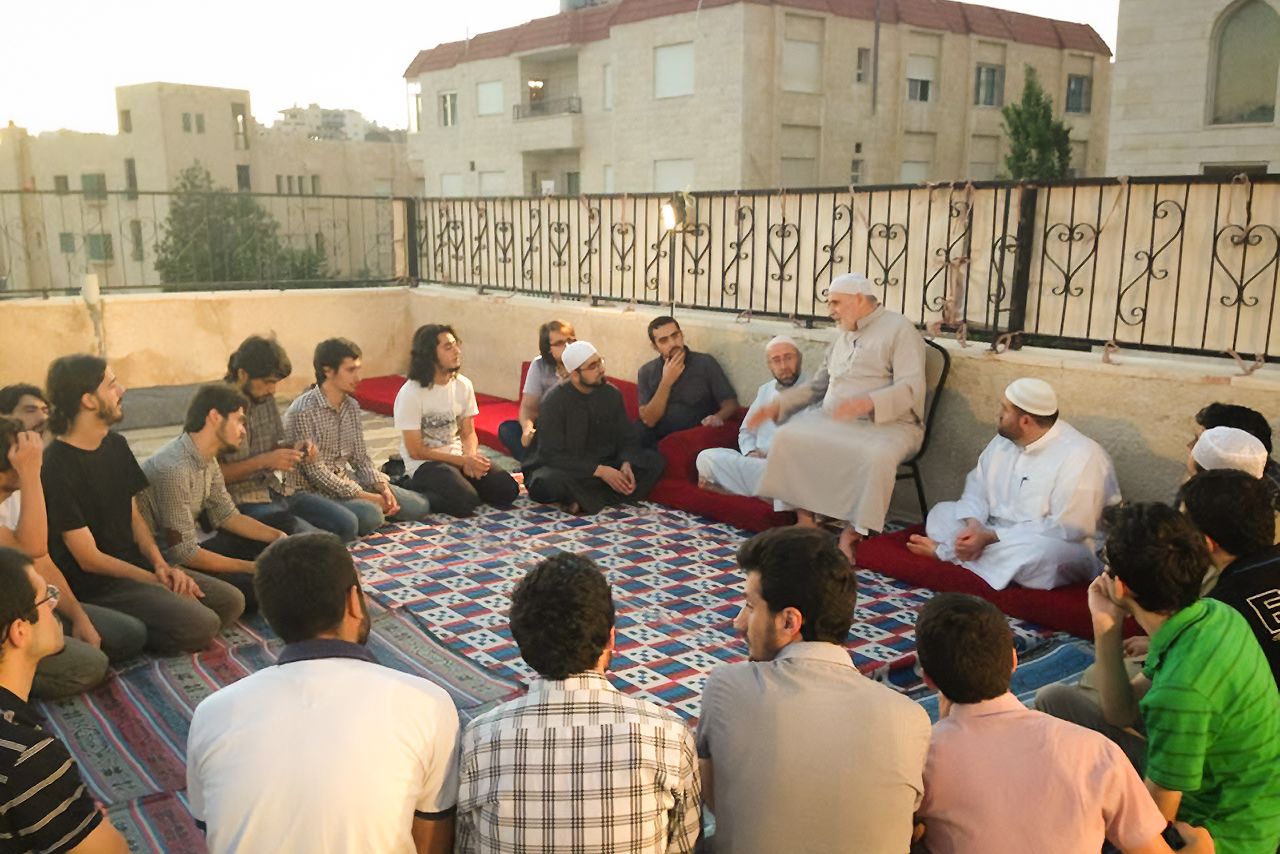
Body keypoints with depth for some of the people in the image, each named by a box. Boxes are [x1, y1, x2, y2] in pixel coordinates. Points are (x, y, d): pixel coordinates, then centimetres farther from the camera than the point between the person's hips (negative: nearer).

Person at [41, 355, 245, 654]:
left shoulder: (116, 445, 7)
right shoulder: (57, 467, -19)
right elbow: (89, 559, -16)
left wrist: (161, 565, -4)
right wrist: (156, 582, -10)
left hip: (137, 566, 8)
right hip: (96, 585, -8)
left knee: (231, 601, -2)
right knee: (201, 625, -24)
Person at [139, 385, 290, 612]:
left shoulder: (207, 458, 2)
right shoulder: (174, 468, -27)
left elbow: (228, 516, 9)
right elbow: (185, 554, -26)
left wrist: (280, 538, -4)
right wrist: (253, 567, -20)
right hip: (171, 561, -10)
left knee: (284, 523, 11)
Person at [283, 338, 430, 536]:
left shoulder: (352, 406, 5)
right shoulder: (303, 410, -19)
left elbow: (361, 458, 9)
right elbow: (315, 471, -21)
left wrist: (382, 488, -9)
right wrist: (363, 496, -21)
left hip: (348, 481, 7)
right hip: (314, 490, -7)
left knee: (418, 506, -3)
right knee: (370, 516, -33)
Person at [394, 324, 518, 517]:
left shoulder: (463, 385, 1)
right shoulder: (410, 393, -16)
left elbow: (468, 433, 7)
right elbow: (415, 451, -14)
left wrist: (470, 456, -17)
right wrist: (463, 461, -18)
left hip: (458, 457, 6)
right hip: (424, 463, -6)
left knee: (507, 489, -11)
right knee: (465, 501, -29)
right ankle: (415, 488, -6)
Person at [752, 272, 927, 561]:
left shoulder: (898, 329, -6)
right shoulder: (843, 335, 19)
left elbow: (911, 388, -18)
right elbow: (819, 383, 25)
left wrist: (868, 402, -35)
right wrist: (778, 406, 12)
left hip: (888, 423, -6)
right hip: (834, 419, 7)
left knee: (877, 456, -38)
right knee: (789, 436, -18)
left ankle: (851, 533, -21)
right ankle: (806, 520, -13)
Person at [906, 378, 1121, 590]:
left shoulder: (1080, 457, -21)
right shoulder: (1004, 439, 4)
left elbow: (1065, 529, -26)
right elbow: (977, 487, 5)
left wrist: (990, 537, -27)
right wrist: (973, 525, -18)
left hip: (1056, 549, -7)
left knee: (1039, 554, -40)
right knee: (941, 512, 3)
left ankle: (945, 552, -22)